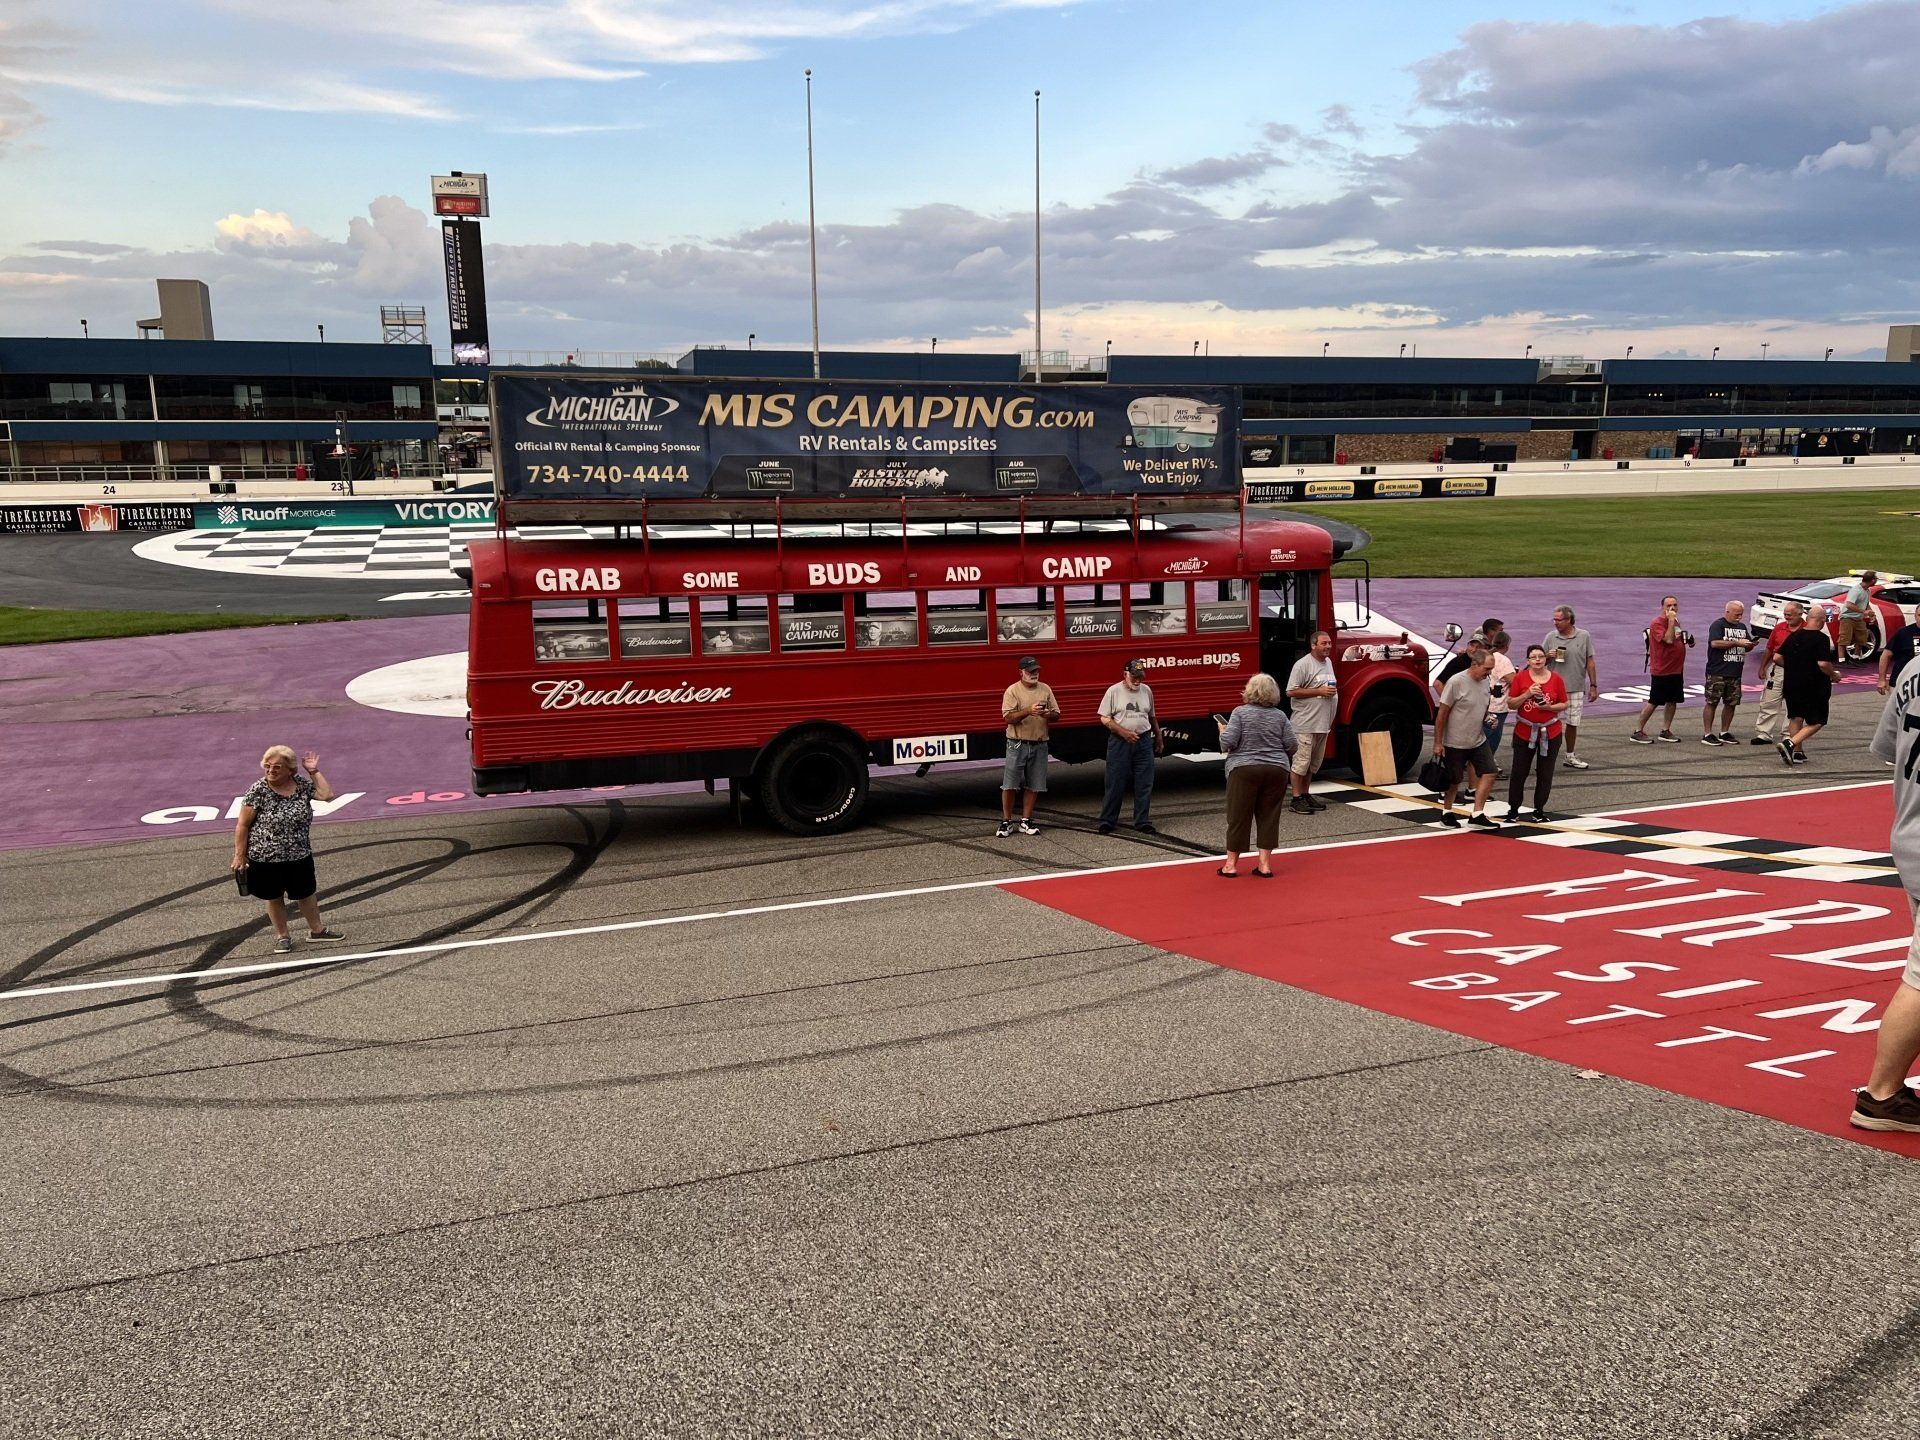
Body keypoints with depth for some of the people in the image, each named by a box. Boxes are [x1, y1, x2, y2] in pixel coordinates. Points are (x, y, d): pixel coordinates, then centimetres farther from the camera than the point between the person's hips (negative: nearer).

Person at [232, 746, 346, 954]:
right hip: (266, 859, -3)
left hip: (299, 857, 3)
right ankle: (283, 936, 31)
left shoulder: (302, 784, -4)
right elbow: (243, 825, -11)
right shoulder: (258, 791, -15)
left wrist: (314, 772, -10)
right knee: (274, 898, 14)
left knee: (306, 894, 18)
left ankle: (317, 930, 35)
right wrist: (240, 856, -11)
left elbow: (327, 795, -12)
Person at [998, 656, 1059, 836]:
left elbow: (1057, 714, 9)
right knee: (1010, 784, -4)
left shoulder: (1045, 689, 8)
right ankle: (1006, 822, 4)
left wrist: (1048, 715, -14)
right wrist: (1028, 711, -28)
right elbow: (1008, 717, -14)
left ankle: (1026, 821, 16)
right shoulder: (1012, 691, -6)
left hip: (1039, 745, 4)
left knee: (1033, 785, 7)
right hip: (1018, 745, -4)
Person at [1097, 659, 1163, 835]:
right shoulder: (1114, 691, -5)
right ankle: (1107, 822, 9)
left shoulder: (1146, 690, 8)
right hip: (1119, 743, -4)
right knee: (1115, 784, 0)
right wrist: (1123, 732, -15)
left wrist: (1159, 737, 22)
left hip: (1143, 743, 4)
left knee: (1144, 785, 5)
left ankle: (1142, 822, 13)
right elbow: (1104, 718, -5)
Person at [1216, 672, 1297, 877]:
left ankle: (1231, 864, 12)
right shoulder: (1280, 715, 5)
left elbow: (1228, 742, -11)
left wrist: (1223, 730, 9)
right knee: (1269, 816, 9)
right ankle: (1264, 864, 9)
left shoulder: (1240, 712, -4)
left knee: (1238, 817, 5)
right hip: (1277, 770, 2)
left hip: (1244, 770, -2)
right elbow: (1292, 745, 4)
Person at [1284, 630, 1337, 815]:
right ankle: (1297, 799, -1)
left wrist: (1333, 690, 12)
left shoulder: (1328, 662, 14)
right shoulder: (1303, 664, -13)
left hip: (1323, 723, 9)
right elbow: (1291, 692, -18)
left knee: (1313, 763, 15)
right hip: (1306, 723, -9)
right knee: (1301, 762, -6)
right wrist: (1319, 691, -19)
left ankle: (1306, 795, 23)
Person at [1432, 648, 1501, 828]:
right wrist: (1438, 743, -14)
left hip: (1479, 741, 6)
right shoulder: (1456, 682, -18)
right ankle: (1446, 812, 26)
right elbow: (1442, 714, -15)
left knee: (1488, 773, -4)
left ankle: (1478, 814, 2)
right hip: (1455, 743, -6)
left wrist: (1489, 719, 3)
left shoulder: (1487, 681, 2)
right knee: (1454, 780, 6)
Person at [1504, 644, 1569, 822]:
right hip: (1524, 732, -1)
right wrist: (1527, 694, -18)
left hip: (1550, 732, 1)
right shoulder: (1520, 678, -2)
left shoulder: (1556, 679, 0)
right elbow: (1511, 703, -3)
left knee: (1545, 774, 6)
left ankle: (1539, 810, 17)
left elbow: (1564, 704, 4)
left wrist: (1549, 707, -15)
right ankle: (1513, 808, 13)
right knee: (1519, 772, 1)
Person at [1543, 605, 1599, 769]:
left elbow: (1590, 662, 5)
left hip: (1576, 689, 1)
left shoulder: (1584, 637, 1)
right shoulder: (1550, 637, 2)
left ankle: (1570, 756, 24)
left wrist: (1593, 686, 3)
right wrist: (1548, 656, -13)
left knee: (1572, 723, 10)